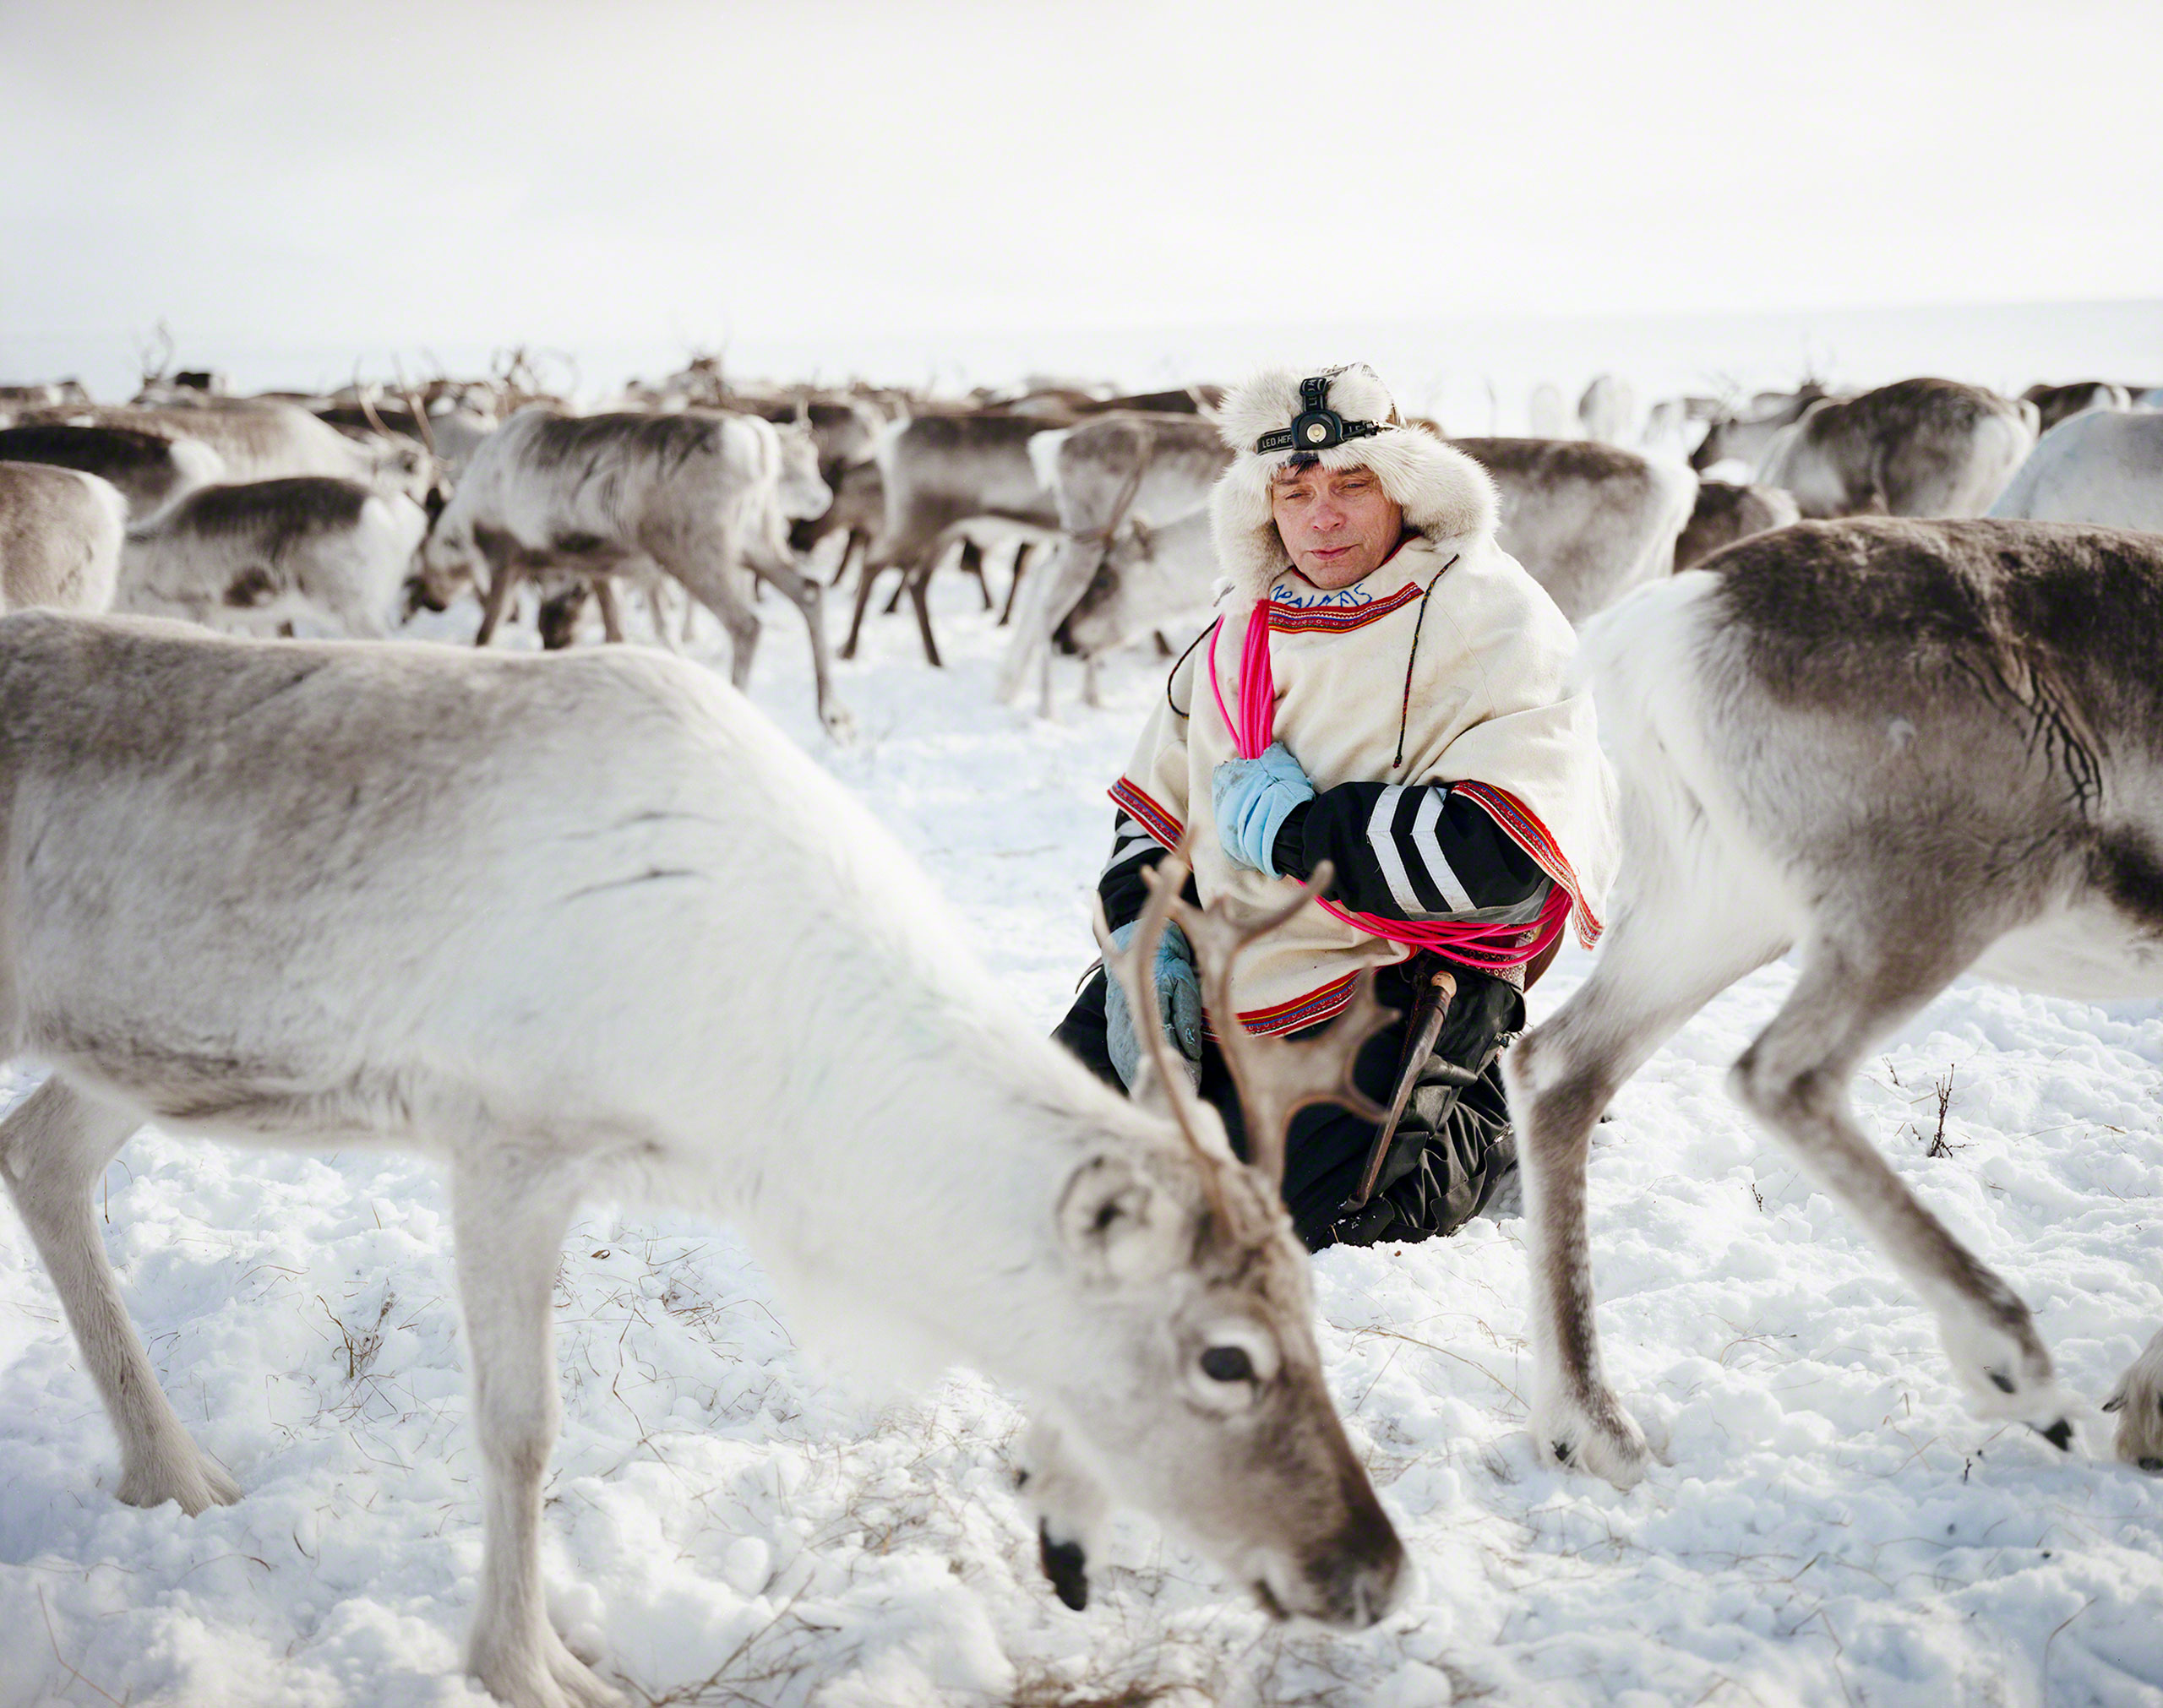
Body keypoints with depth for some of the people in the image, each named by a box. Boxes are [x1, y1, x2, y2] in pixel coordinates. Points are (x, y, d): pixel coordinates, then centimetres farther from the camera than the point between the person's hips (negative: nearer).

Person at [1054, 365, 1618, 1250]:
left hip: (1391, 985, -7)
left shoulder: (1490, 620, -13)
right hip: (1213, 971, 7)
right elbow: (1154, 799, 20)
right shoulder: (1244, 623, 11)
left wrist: (1290, 826, -18)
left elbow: (1499, 850, -26)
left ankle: (1476, 1139, 6)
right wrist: (1145, 936, 2)